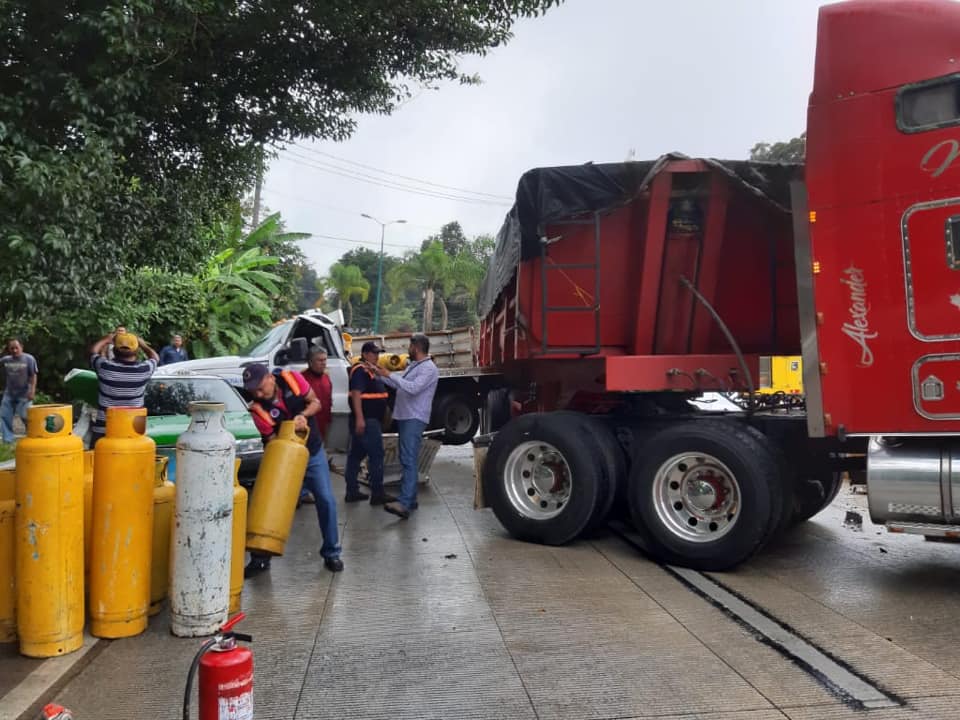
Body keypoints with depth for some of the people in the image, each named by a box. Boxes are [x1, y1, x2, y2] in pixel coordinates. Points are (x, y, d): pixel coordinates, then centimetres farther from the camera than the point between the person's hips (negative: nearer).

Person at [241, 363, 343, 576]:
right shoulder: (258, 409, -20)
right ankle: (260, 558, 12)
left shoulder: (291, 378, -18)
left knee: (326, 500, -1)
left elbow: (315, 402, -8)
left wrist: (303, 415, -27)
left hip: (313, 453, 1)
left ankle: (331, 553, 14)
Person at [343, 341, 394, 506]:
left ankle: (352, 492, 16)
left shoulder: (370, 370, 18)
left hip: (372, 419, 10)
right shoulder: (360, 370, -13)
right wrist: (360, 418, -27)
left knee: (356, 455, 11)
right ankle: (377, 494, -5)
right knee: (376, 455, -8)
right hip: (366, 420, -10)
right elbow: (356, 394, -22)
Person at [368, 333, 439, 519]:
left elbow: (413, 388, -25)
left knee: (409, 460, -19)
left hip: (415, 419, -10)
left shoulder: (429, 368, -12)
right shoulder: (412, 366, 19)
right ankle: (410, 499, 21)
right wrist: (378, 372, 21)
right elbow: (397, 384, 25)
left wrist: (389, 374, -20)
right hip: (404, 417, 10)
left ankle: (404, 503, -28)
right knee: (407, 460, 13)